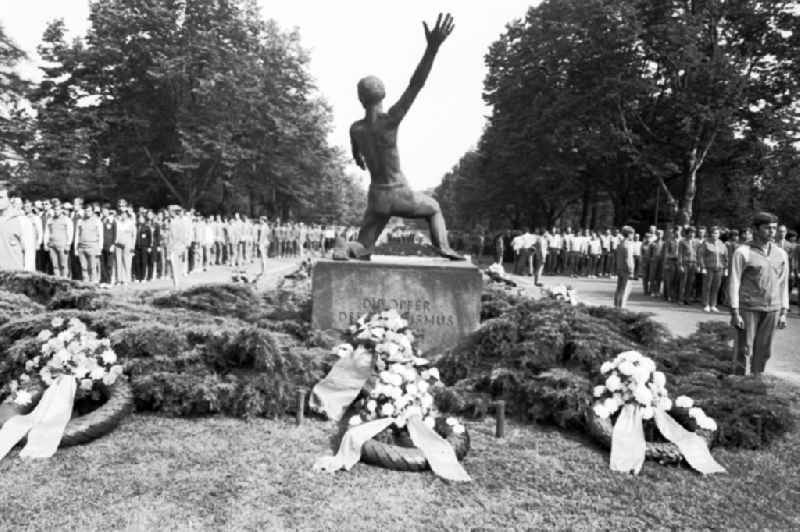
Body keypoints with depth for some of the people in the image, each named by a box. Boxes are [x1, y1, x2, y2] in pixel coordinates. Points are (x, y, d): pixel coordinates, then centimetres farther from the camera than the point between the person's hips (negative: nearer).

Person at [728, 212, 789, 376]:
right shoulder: (743, 252, -7)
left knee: (763, 351, 7)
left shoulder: (781, 254, 8)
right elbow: (734, 283, -8)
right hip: (748, 308, -4)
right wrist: (735, 313, -12)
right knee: (744, 350, -1)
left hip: (772, 310, 4)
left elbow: (783, 284, 11)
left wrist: (783, 313, 7)